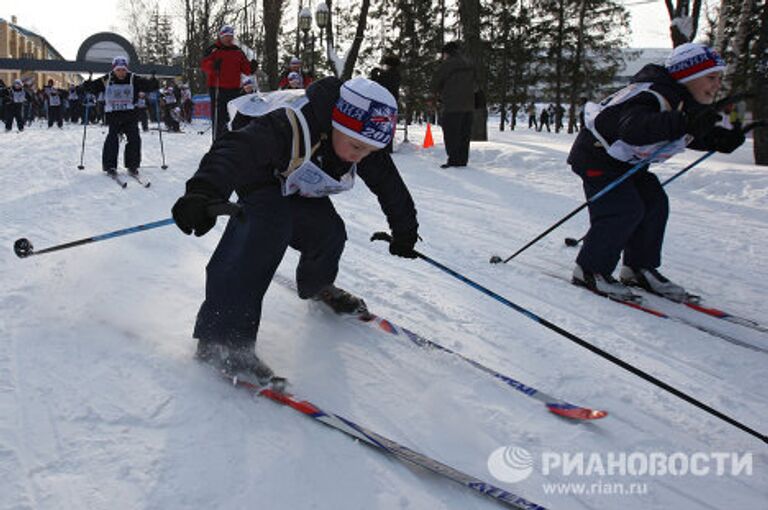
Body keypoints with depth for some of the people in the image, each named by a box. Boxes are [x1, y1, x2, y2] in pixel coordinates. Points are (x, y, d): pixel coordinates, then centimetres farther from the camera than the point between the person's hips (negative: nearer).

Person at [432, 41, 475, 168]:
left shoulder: (448, 64, -8)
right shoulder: (469, 65, 14)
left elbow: (435, 82, -3)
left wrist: (439, 94, 19)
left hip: (453, 105, -7)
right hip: (469, 105, 7)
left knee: (451, 133, -2)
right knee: (464, 134, 10)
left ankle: (453, 160, -5)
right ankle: (462, 160, 13)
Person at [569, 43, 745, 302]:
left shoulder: (686, 102, 2)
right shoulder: (653, 97, -30)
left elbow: (693, 136, 19)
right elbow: (633, 128, -50)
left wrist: (721, 139, -1)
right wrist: (682, 122, -59)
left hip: (628, 163, 10)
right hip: (597, 156, -10)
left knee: (655, 203, 4)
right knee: (625, 210, -18)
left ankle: (640, 268, 15)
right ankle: (589, 270, -6)